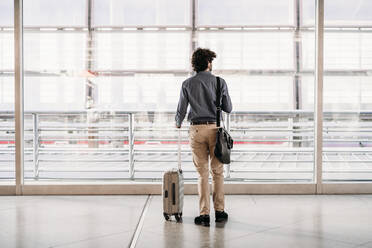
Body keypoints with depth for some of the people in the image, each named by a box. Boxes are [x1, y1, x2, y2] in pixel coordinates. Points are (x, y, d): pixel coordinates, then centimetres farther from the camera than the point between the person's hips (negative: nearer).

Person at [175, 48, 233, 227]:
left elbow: (181, 110, 3)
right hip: (215, 128, 0)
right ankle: (219, 211, 15)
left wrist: (178, 123, 24)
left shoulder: (188, 84, 1)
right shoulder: (219, 82, 0)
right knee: (217, 172, 10)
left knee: (202, 173, 5)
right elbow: (228, 108, 5)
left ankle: (204, 214, 5)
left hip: (197, 129, 0)